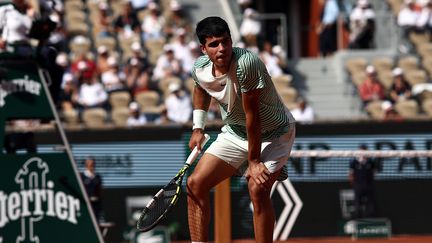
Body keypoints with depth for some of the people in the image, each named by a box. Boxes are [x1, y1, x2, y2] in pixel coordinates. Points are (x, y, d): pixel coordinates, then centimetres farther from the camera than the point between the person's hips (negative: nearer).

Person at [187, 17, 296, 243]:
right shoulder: (199, 68, -13)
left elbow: (252, 116, -29)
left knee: (257, 188, -26)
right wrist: (198, 127, 7)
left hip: (274, 133, -7)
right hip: (235, 132, 7)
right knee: (196, 183, -2)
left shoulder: (246, 63, -35)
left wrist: (254, 161, -24)